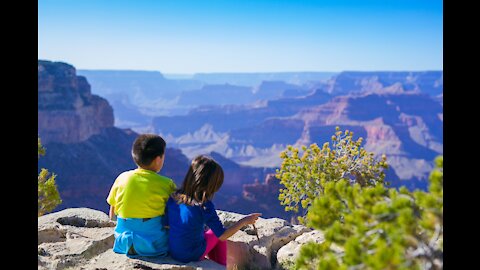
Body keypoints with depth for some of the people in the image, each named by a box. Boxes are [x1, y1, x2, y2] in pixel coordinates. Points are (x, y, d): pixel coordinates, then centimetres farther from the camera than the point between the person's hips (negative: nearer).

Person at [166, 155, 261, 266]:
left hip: (173, 251, 5)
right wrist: (244, 221, -8)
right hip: (193, 256, -5)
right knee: (216, 234, 22)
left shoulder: (173, 198, -8)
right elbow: (222, 236, -18)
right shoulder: (205, 206, -23)